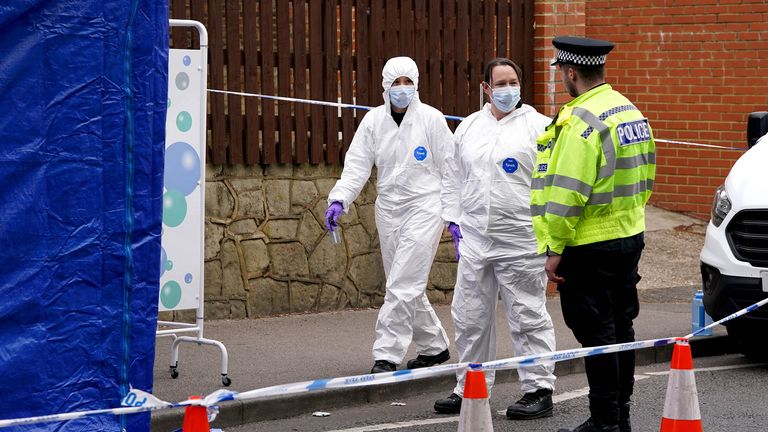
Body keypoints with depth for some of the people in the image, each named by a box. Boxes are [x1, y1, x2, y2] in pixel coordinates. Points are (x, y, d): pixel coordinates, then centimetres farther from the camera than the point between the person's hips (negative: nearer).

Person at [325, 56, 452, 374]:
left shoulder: (431, 119, -4)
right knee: (407, 287, 13)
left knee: (402, 286, -12)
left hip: (424, 207, -5)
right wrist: (339, 201, -16)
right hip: (388, 210, 5)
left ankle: (386, 355, -12)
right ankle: (434, 346, 30)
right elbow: (357, 166, 0)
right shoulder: (373, 121, 5)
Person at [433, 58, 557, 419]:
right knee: (470, 318, 10)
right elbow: (453, 178, 20)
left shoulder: (538, 126, -4)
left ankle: (539, 390, 7)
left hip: (520, 242, -5)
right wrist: (455, 220, 13)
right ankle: (469, 388, 21)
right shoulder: (467, 128, 12)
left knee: (528, 318, 0)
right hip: (474, 240, 5)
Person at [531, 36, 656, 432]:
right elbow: (644, 178, 18)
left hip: (590, 247, -9)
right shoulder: (630, 112, 11)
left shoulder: (581, 121, -19)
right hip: (630, 237, 9)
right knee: (620, 328, 15)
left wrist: (555, 249, -17)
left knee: (597, 334, -3)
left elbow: (567, 192, -22)